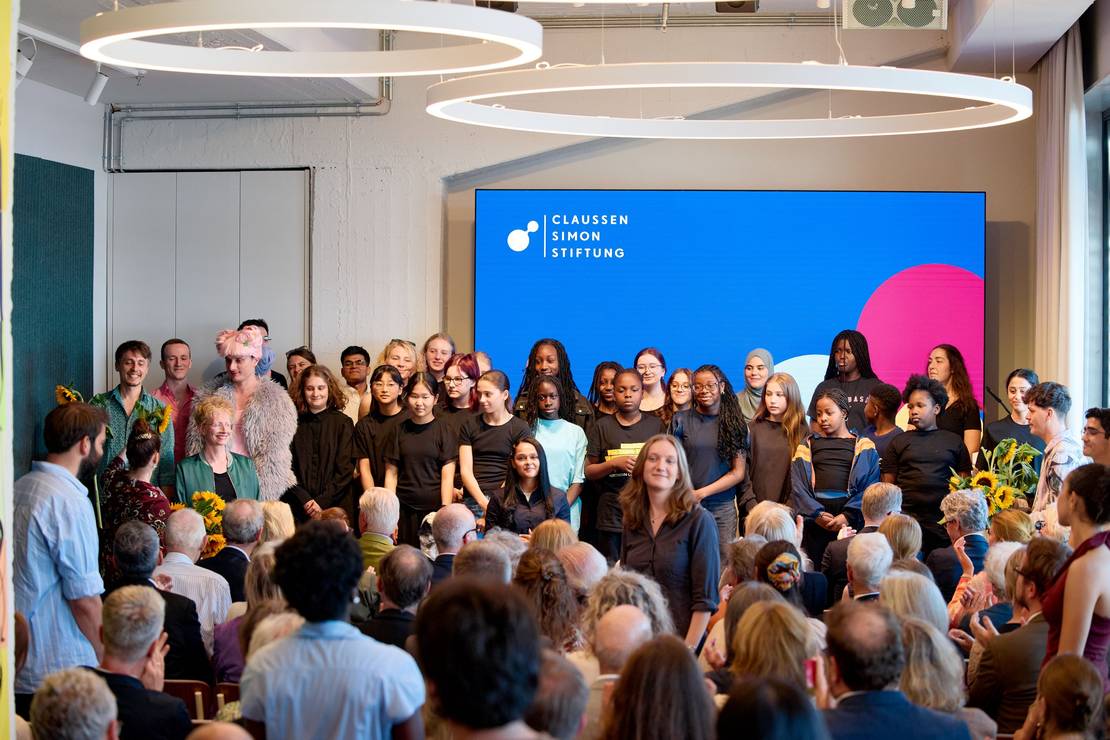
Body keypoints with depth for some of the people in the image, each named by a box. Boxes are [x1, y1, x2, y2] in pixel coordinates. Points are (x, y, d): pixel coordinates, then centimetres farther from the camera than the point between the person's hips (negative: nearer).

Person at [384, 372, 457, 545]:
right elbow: (391, 474, 8)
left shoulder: (443, 430, 1)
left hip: (434, 509, -2)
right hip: (404, 511, 2)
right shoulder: (399, 430, 8)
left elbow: (447, 476, -3)